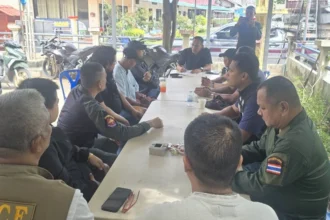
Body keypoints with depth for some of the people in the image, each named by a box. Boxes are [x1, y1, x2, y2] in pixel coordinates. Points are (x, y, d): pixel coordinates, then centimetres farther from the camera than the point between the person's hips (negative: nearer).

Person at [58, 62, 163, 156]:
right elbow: (122, 133, -29)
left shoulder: (76, 91, -5)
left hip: (70, 144, 8)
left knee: (115, 145, 15)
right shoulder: (91, 107, -32)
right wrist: (150, 123, -17)